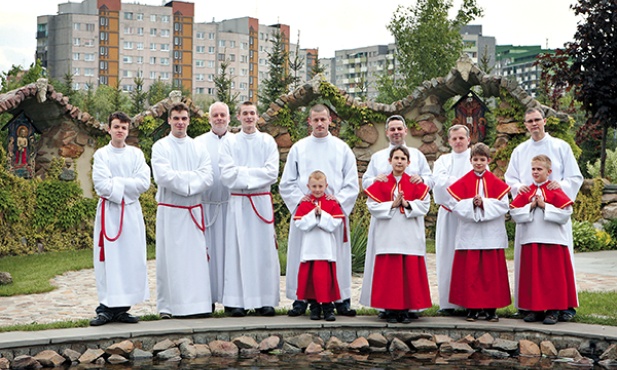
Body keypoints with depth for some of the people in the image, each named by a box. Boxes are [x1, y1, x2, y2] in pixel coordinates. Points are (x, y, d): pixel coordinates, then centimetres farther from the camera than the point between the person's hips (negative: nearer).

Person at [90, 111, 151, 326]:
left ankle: (122, 308, 6)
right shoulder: (101, 154, 3)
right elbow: (102, 185, -9)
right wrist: (127, 186, -8)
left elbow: (144, 182, -3)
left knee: (131, 258, 0)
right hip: (108, 210, -2)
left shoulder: (136, 154, 9)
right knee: (108, 259, -5)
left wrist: (116, 182, -8)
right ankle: (106, 308, -1)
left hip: (132, 211, 3)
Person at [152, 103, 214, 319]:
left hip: (194, 210, 3)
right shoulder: (160, 147, 2)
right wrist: (192, 177, -9)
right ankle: (167, 306, 3)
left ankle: (198, 303, 4)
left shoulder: (199, 149, 12)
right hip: (169, 210, -3)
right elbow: (163, 176, -13)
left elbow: (207, 178, -1)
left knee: (196, 257, 0)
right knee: (169, 258, -2)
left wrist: (179, 179, -10)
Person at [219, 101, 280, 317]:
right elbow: (226, 175, -4)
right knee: (238, 250, -3)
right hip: (238, 202, 0)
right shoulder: (229, 143, 7)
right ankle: (237, 301, 0)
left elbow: (272, 173, -3)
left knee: (264, 250, 0)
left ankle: (266, 300, 4)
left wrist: (242, 172, -7)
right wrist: (256, 174, -8)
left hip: (262, 202, 1)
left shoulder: (268, 142, 8)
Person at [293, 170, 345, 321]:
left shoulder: (332, 203, 3)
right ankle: (314, 307, 13)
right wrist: (313, 215, -13)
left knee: (325, 277, -5)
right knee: (309, 276, 3)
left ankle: (328, 307, 2)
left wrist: (322, 215, -14)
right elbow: (299, 223, -4)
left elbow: (336, 223, -6)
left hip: (326, 249, -2)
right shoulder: (304, 204, 7)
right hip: (309, 248, 2)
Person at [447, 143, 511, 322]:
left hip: (492, 236, 0)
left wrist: (484, 203, -16)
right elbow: (456, 206, -3)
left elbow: (503, 205, -4)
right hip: (469, 235, 0)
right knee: (470, 272, 0)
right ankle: (471, 308, 7)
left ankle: (491, 308, 9)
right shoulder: (463, 183, 4)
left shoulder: (497, 183, 5)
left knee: (491, 272, 2)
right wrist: (472, 203, -18)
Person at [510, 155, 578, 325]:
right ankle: (535, 308, 13)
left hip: (553, 241, -4)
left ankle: (553, 309, 5)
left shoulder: (556, 191, -2)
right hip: (530, 241, 4)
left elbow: (565, 214, -11)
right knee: (533, 276, 6)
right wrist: (530, 206, -10)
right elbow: (514, 213, 3)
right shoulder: (525, 192, 10)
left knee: (552, 275, -1)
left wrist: (544, 206, -14)